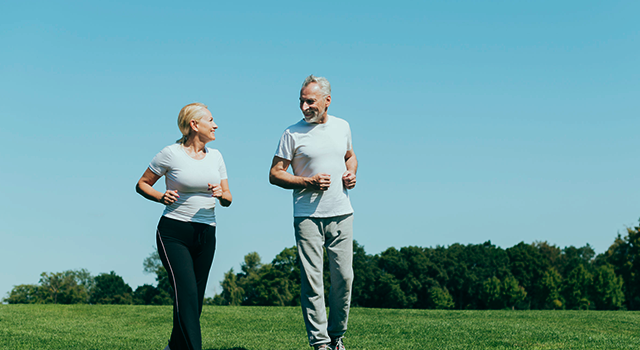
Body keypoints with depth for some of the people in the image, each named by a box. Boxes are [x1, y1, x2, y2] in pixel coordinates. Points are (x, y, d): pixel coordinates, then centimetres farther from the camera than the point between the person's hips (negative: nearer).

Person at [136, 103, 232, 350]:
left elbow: (228, 200, 14)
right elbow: (142, 184, 5)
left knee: (195, 300, 8)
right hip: (174, 233, -5)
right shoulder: (171, 154, -4)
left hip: (206, 235, 5)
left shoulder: (215, 156, 11)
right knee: (187, 295, -19)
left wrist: (221, 194, -9)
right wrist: (161, 197, -14)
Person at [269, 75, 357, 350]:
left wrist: (351, 173, 5)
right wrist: (308, 182, -14)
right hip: (307, 216, -3)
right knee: (312, 280, -5)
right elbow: (275, 174, -1)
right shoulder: (293, 134, -2)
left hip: (341, 214, 3)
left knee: (344, 277, 4)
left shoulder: (342, 127, 10)